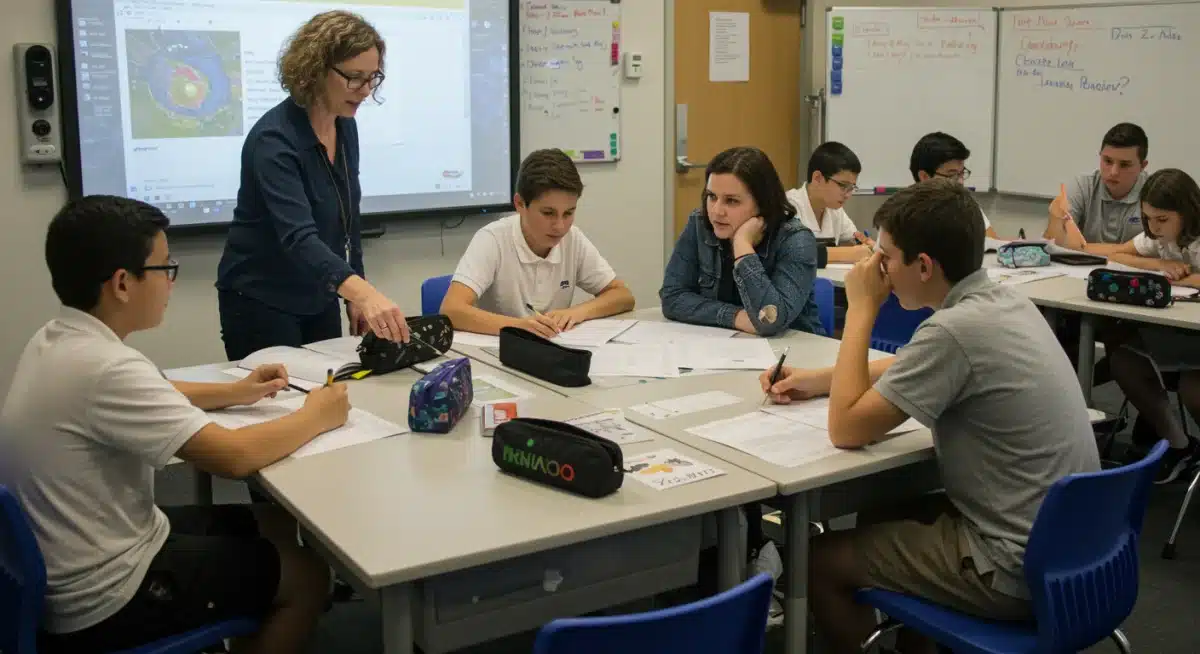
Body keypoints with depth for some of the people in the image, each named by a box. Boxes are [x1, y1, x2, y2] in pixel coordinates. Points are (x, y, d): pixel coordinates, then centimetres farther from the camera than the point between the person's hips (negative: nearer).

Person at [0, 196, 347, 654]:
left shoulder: (54, 341, 1)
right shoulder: (104, 366, -29)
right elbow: (234, 456, -27)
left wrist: (235, 393, 12)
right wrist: (315, 417, -11)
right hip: (103, 600, -9)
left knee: (274, 524, 19)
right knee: (307, 575, 5)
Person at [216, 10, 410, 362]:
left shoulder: (345, 126, -2)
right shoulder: (275, 139, -25)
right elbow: (298, 236, -39)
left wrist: (358, 296, 11)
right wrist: (364, 293, -53)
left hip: (318, 299, 8)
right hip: (260, 301, -7)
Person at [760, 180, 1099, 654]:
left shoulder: (956, 329, -26)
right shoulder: (1002, 301, 3)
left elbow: (846, 429, -17)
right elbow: (912, 368, 22)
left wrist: (861, 309, -12)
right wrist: (819, 380, 15)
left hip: (1017, 570, -9)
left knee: (820, 559, 5)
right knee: (880, 517, 26)